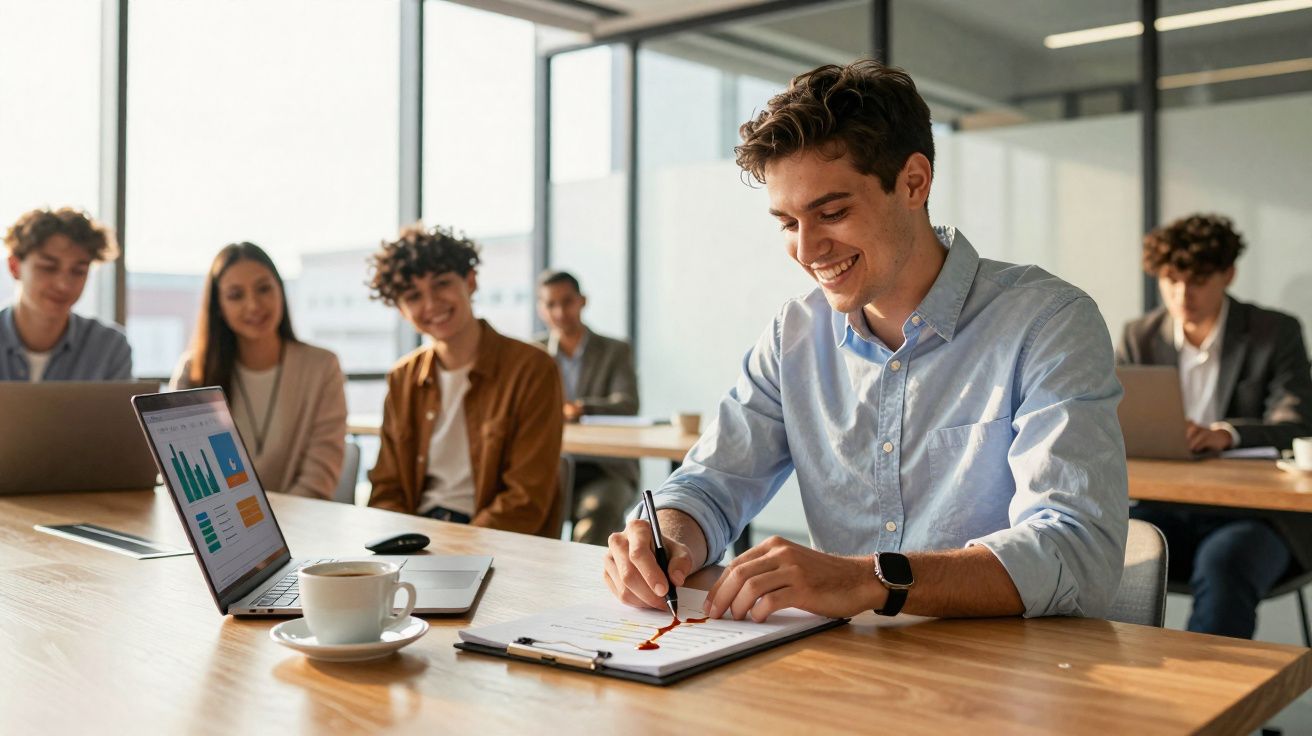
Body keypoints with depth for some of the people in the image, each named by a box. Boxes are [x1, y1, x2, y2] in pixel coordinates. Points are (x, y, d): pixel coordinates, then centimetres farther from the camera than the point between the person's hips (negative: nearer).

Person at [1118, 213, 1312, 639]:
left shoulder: (1277, 333, 2)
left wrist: (1226, 434, -33)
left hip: (1255, 513, -3)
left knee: (1222, 566, -36)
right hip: (1169, 511, 3)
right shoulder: (1139, 337, 10)